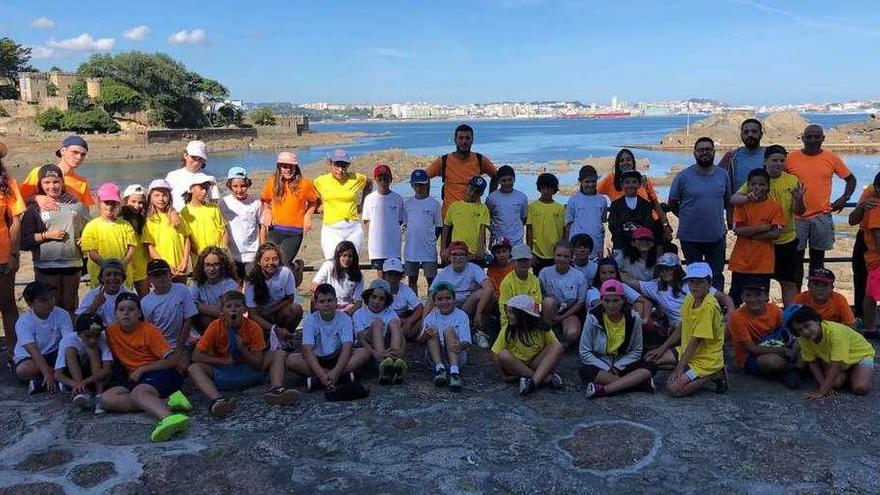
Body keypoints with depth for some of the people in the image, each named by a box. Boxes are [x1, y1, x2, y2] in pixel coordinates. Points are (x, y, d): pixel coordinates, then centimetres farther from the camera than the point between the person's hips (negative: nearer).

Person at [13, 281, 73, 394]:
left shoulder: (62, 315, -13)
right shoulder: (23, 321, -19)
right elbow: (33, 350, -29)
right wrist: (47, 373, -41)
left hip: (54, 354, 2)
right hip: (29, 357, -2)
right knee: (23, 370, -36)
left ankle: (40, 382, -24)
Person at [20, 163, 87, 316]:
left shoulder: (75, 204, 7)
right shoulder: (35, 208, 2)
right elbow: (24, 241, -2)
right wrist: (47, 235, -12)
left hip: (73, 264, 2)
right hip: (46, 266, -2)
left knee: (71, 306, 9)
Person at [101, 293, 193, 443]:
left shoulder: (150, 330, -4)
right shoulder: (112, 331, 9)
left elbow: (171, 360, -9)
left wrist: (141, 369, -12)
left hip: (161, 373, -6)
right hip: (136, 379, 6)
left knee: (138, 393, -36)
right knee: (106, 398, -20)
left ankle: (169, 418, -70)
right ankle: (167, 401, -32)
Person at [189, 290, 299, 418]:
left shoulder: (253, 328, -11)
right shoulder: (216, 326, -12)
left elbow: (258, 364, -10)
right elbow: (196, 356, -13)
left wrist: (243, 349, -26)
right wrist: (225, 361, -17)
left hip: (249, 370, 1)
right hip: (223, 373, -1)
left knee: (279, 354, -15)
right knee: (194, 368, -27)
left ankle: (276, 389, -38)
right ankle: (217, 400, -50)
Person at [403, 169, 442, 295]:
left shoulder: (434, 204, -2)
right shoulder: (407, 203, 6)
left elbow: (439, 227, 3)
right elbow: (405, 224, 14)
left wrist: (431, 240, -2)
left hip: (428, 250, -3)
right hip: (410, 249, 3)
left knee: (431, 279, 3)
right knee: (411, 280, 10)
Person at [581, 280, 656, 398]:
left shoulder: (633, 318, -7)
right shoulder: (593, 317, -13)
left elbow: (636, 351, 0)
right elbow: (584, 352, -9)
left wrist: (617, 367, -15)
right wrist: (607, 369, -18)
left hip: (623, 364, 2)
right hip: (599, 364, -2)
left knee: (650, 367, -24)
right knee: (585, 371, -34)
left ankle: (603, 389, -30)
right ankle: (638, 382, -27)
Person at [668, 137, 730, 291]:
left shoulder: (723, 175, 2)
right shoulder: (683, 176, -7)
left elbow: (727, 201, 15)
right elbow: (672, 204, 1)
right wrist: (688, 217, 4)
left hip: (717, 236, 2)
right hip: (690, 237, -2)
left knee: (717, 276, 12)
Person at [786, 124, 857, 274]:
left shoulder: (832, 158, 3)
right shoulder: (791, 158, 0)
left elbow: (851, 179, 14)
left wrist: (844, 198, 1)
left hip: (822, 217, 1)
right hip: (797, 217, -1)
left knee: (817, 257, 9)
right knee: (796, 257, 3)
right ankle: (796, 286, 10)